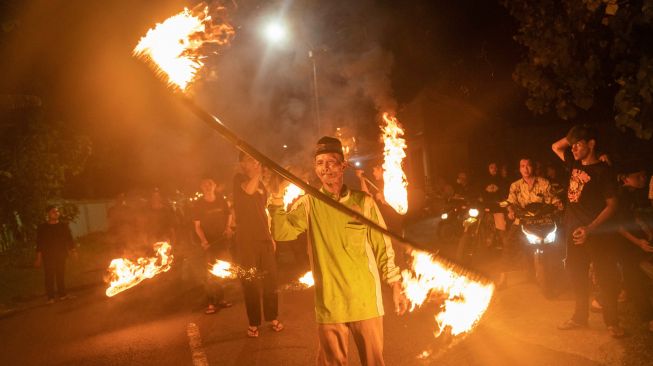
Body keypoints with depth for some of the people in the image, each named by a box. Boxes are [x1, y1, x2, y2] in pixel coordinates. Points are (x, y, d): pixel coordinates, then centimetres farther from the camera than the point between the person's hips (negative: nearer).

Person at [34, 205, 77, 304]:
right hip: (48, 257, -2)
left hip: (61, 255, 3)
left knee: (60, 274, 3)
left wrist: (73, 250, -1)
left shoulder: (63, 226, 11)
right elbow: (39, 244, 2)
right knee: (49, 276, -5)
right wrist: (39, 258, -4)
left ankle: (62, 294, 11)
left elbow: (69, 239, 11)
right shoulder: (42, 228, 3)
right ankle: (50, 297, -3)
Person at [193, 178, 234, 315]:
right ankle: (210, 303, -2)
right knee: (210, 274, -6)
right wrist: (203, 240, -19)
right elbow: (197, 225, -6)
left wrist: (228, 228, -3)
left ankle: (220, 299, 23)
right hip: (209, 243, -3)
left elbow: (227, 216, 16)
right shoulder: (199, 204, -5)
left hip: (222, 241, 3)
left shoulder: (221, 201, 2)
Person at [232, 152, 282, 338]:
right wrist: (257, 173, -22)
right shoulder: (239, 179, -3)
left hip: (264, 239, 5)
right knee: (250, 283, -1)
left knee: (270, 280, 7)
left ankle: (273, 318, 19)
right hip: (246, 240, -5)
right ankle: (254, 323, 7)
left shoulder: (260, 184, 15)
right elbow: (248, 190, -28)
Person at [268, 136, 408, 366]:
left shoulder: (363, 202, -2)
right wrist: (277, 196, -26)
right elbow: (281, 232, -16)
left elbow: (383, 247, 3)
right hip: (329, 303, 0)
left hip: (366, 300, 0)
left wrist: (396, 287, 2)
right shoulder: (309, 204, -1)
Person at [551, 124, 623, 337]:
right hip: (574, 231, 7)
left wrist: (590, 228, -24)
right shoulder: (575, 164, 7)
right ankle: (580, 317, 26)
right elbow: (556, 146, 22)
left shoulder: (603, 171, -12)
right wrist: (572, 136, 3)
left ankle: (612, 322, 12)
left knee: (605, 278, 0)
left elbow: (612, 205, -14)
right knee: (576, 275, 13)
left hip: (597, 234, -7)